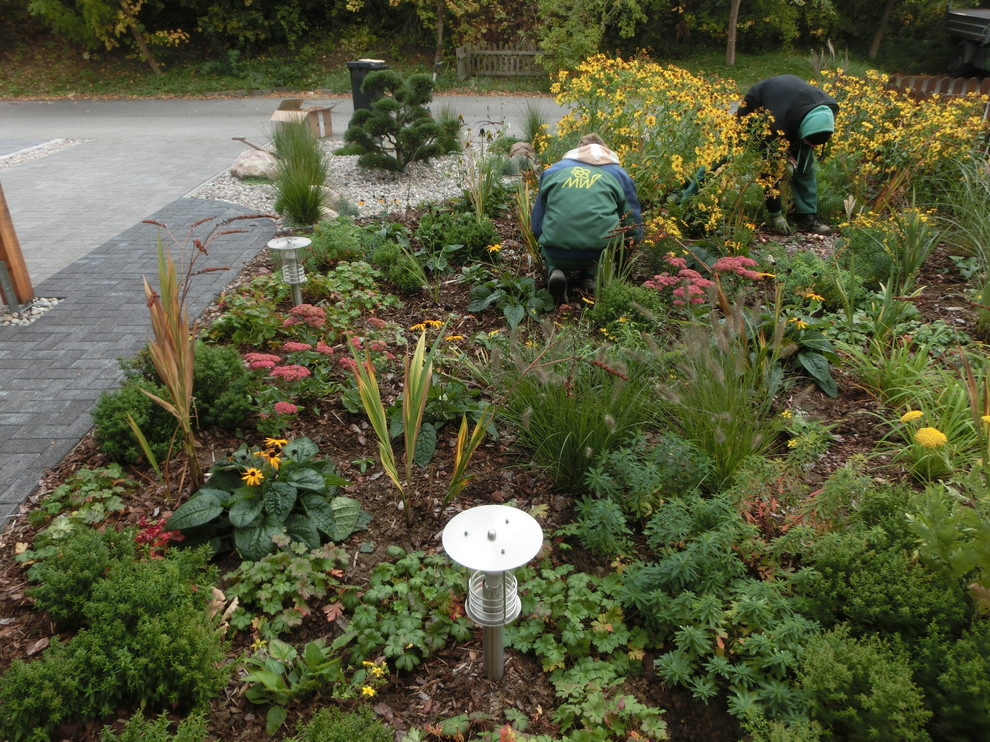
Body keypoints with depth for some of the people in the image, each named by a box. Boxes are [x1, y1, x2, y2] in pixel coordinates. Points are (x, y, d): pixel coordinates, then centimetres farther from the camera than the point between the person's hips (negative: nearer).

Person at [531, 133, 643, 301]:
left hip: (557, 255, 0)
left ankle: (555, 271, 3)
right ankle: (590, 275, 11)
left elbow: (536, 226, 19)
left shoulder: (552, 170, 19)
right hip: (601, 254, 0)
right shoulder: (619, 173, 17)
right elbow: (634, 229, 16)